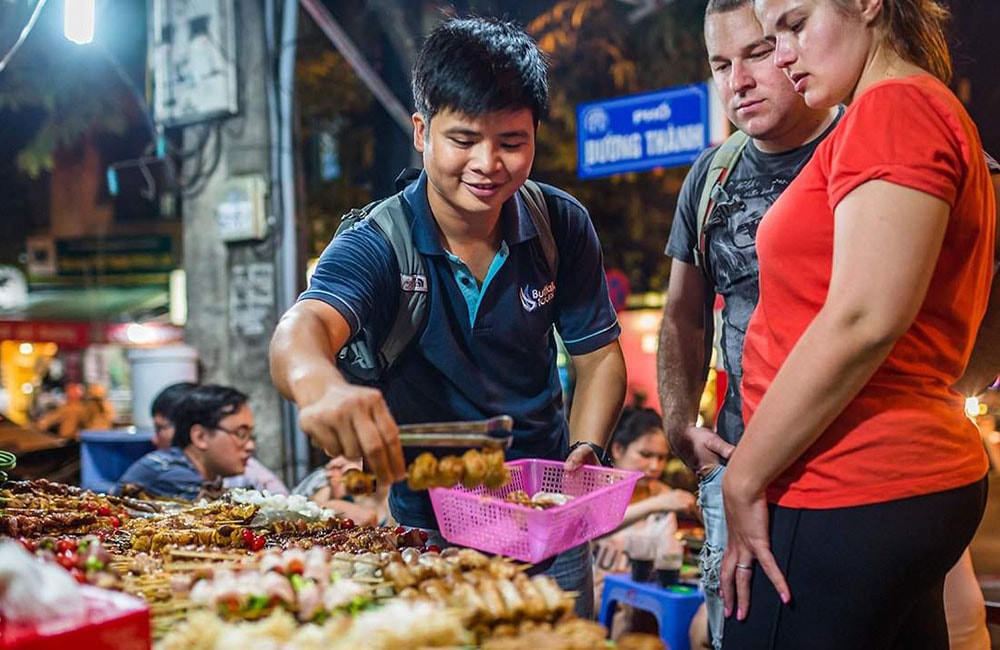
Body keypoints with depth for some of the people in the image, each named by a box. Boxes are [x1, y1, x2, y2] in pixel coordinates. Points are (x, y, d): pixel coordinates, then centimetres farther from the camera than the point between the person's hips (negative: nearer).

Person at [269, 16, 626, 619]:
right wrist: (321, 384, -62)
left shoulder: (563, 226, -9)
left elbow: (598, 352, 0)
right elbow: (302, 327, -38)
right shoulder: (376, 247, -19)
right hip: (427, 528, -2)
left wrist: (585, 450, -18)